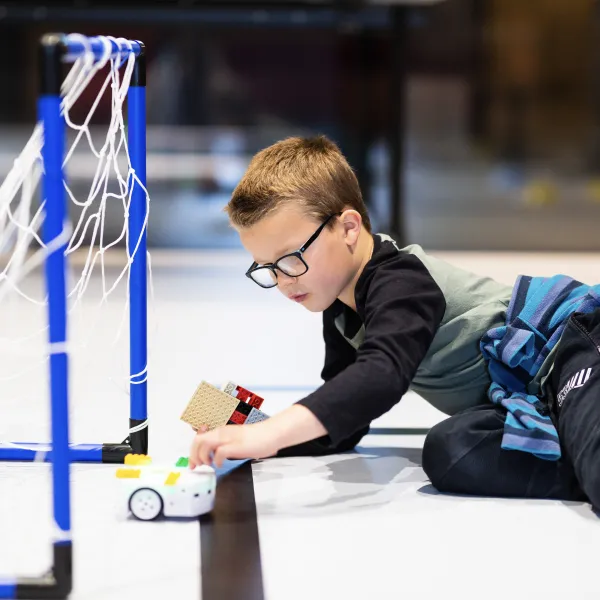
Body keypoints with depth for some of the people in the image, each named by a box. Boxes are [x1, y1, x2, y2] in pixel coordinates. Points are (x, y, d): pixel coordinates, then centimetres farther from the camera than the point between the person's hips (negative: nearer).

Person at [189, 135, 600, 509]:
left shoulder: (400, 283, -19)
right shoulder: (341, 311, 11)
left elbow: (381, 375, -39)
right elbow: (341, 424, 17)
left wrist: (268, 433, -48)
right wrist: (253, 439, 0)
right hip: (513, 397, 9)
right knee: (450, 452, -23)